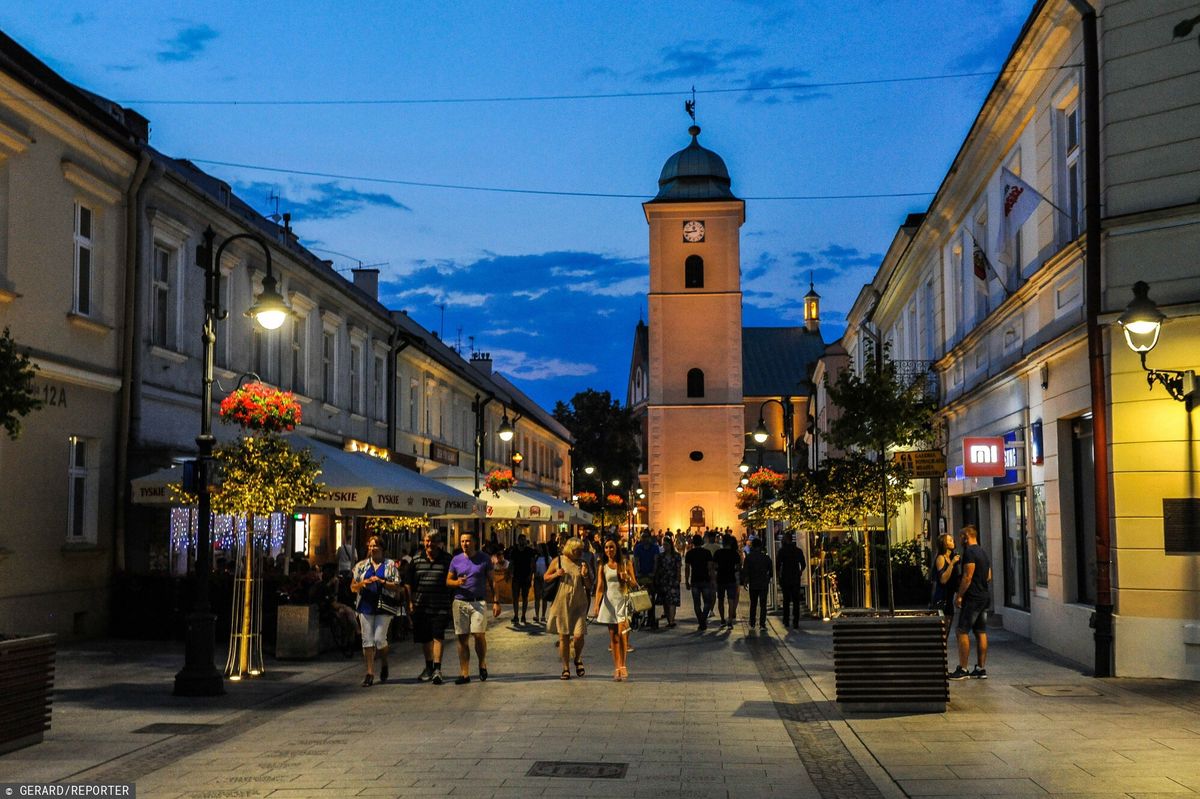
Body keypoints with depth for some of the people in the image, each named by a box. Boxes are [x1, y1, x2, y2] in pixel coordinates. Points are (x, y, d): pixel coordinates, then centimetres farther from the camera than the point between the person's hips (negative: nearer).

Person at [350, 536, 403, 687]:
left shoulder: (390, 565, 5)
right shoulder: (361, 565, 12)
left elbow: (397, 587, -1)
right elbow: (353, 587, 12)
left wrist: (381, 582, -14)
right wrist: (363, 583, -8)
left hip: (383, 607, -3)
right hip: (366, 606, 3)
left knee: (379, 639, -9)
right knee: (367, 640, 0)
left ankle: (384, 664, 19)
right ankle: (370, 673, 6)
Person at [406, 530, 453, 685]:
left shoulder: (447, 560, -1)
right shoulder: (416, 559, 6)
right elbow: (409, 583, 11)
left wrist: (452, 603, -1)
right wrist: (410, 602, 7)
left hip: (440, 606, -3)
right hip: (420, 605, 3)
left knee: (437, 637, -11)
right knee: (425, 638, 12)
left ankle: (437, 669, -10)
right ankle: (428, 668, 26)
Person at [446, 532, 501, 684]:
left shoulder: (484, 558, 4)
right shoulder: (456, 560, 9)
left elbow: (492, 581, 5)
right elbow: (448, 580, 12)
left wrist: (496, 601, -1)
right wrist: (457, 582, -11)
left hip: (479, 602, -2)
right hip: (460, 603, 2)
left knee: (479, 635, -14)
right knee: (462, 638, 1)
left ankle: (482, 664, 12)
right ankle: (464, 673, 7)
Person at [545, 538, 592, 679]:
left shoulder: (582, 563, 5)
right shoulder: (558, 561, 0)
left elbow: (589, 585, 9)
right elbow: (546, 577, 8)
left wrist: (585, 576, -11)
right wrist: (556, 575, -11)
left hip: (579, 604, 0)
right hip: (561, 603, 0)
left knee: (578, 635, -12)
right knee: (563, 637, 4)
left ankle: (578, 659, 18)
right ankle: (566, 668, 16)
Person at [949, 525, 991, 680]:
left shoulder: (969, 552, -13)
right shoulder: (984, 552, 16)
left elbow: (967, 577, -19)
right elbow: (988, 576, 20)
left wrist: (959, 595, -15)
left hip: (972, 598, -9)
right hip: (985, 597, 9)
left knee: (963, 632, -6)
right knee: (981, 633, 10)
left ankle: (962, 670, -7)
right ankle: (981, 668, 11)